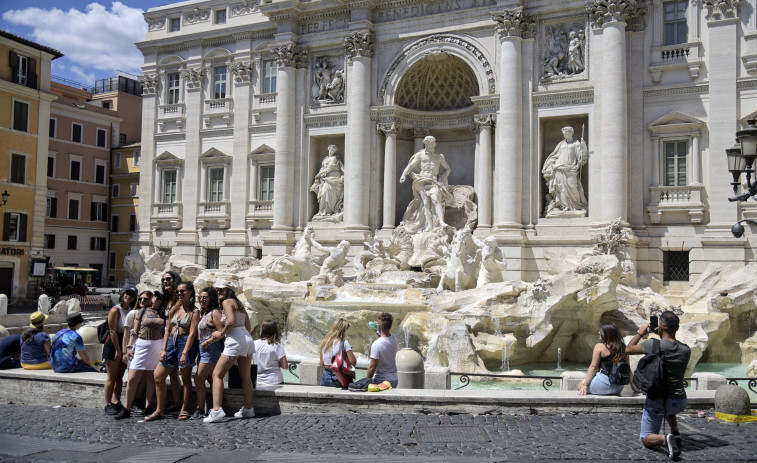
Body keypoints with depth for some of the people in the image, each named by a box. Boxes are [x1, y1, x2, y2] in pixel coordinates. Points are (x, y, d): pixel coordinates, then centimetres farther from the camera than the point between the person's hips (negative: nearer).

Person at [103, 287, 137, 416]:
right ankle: (108, 405, 2)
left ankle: (117, 403, 16)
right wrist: (118, 350, -14)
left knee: (120, 376, 10)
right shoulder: (115, 310, -11)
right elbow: (113, 331, -14)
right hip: (113, 345, -6)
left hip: (125, 346, 6)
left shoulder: (131, 310, 8)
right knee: (112, 377, -3)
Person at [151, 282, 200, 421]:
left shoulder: (194, 312, -5)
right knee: (158, 376, 2)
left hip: (186, 343, -6)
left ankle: (184, 410, 12)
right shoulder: (174, 309, 13)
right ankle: (160, 410, 10)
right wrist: (163, 349, 4)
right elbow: (168, 330, 13)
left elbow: (192, 333, -12)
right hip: (171, 343, 6)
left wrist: (185, 353, -19)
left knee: (186, 379, 2)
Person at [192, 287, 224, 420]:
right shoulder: (203, 314, 15)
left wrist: (207, 342, -16)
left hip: (211, 349, -9)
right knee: (211, 380, 12)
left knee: (199, 379, -8)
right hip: (203, 349, 9)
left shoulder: (215, 313, -12)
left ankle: (200, 410, -1)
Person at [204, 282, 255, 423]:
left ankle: (217, 410, -14)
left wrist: (221, 333, -6)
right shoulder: (238, 303, 20)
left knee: (217, 374, -5)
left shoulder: (227, 302, -4)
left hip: (235, 340, -9)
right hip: (248, 339, 9)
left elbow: (231, 321, -19)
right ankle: (248, 409, 19)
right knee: (245, 376, 14)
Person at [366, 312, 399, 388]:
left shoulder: (376, 344, -22)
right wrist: (379, 334, 22)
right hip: (394, 380, 7)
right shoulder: (394, 339, -2)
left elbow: (372, 367, -18)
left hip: (381, 381, -6)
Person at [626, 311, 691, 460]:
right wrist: (662, 336, 14)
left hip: (656, 401, -4)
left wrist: (640, 333, 11)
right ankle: (675, 433, 19)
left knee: (646, 439, 10)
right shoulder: (686, 350, -5)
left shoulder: (654, 344, -19)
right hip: (680, 401, 5)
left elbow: (628, 349, -5)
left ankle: (664, 438, -21)